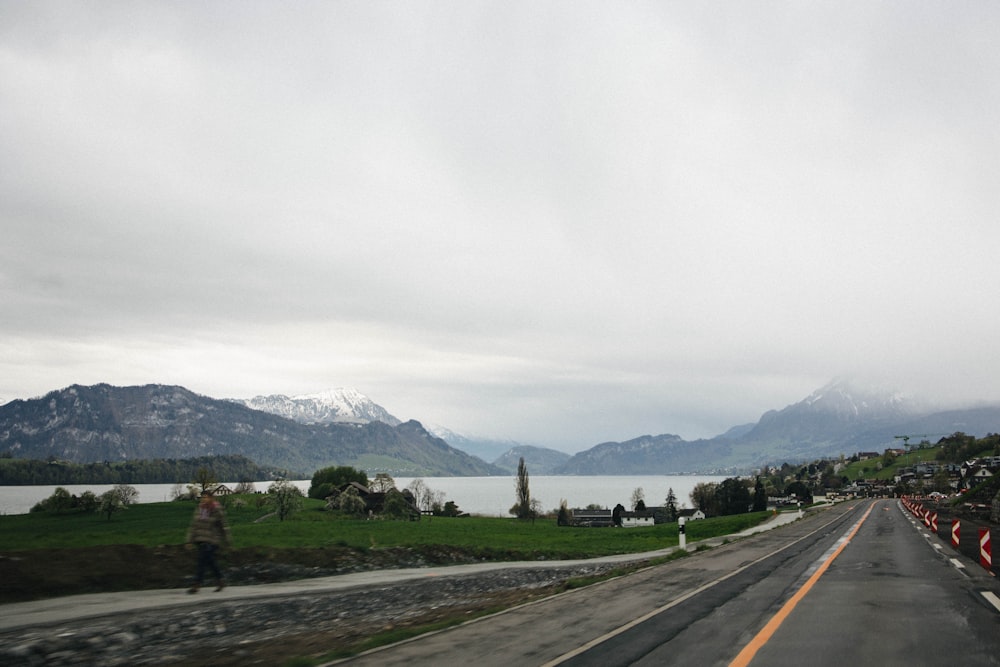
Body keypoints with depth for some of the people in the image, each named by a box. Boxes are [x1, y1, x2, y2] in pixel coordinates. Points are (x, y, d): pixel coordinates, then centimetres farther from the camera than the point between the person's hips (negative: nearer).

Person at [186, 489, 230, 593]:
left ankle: (197, 585, -6)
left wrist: (226, 542, -4)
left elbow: (224, 527, -6)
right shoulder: (199, 509, 9)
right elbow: (194, 525, 12)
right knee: (209, 561, 12)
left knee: (203, 561, -11)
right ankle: (220, 582, 25)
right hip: (201, 541, 7)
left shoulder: (217, 511, -10)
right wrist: (190, 540, 7)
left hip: (211, 541, -6)